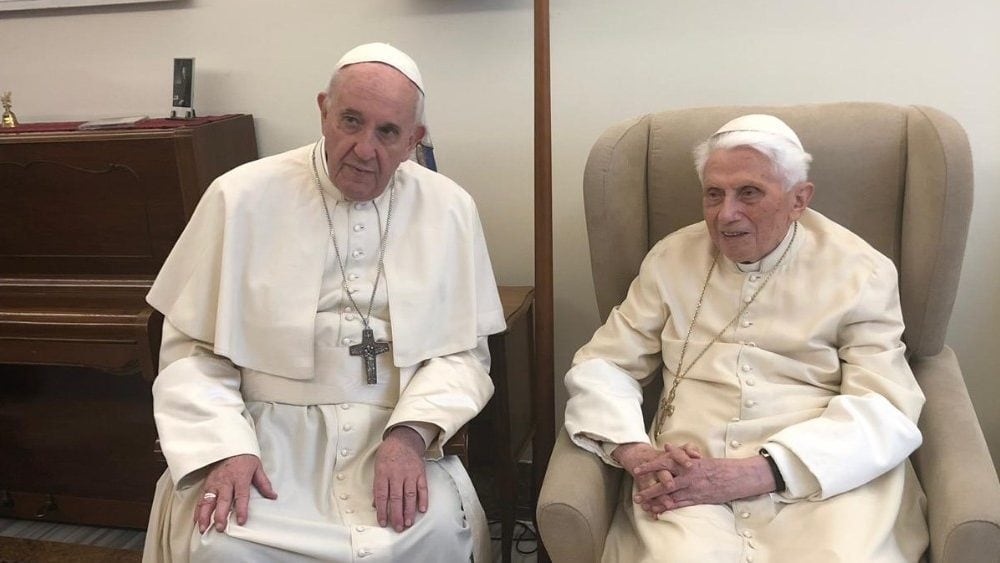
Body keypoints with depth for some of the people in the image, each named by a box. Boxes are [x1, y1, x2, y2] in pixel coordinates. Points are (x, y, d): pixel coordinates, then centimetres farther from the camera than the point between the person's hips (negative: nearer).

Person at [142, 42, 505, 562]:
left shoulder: (449, 210, 3)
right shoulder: (241, 197, -1)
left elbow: (463, 350, 4)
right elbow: (192, 348, 1)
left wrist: (410, 433, -14)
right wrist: (226, 447, -14)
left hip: (392, 433, 1)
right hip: (267, 430, 0)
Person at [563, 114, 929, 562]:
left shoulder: (860, 272, 4)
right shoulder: (672, 259, 11)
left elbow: (886, 408, -5)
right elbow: (600, 364, 10)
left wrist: (756, 473, -19)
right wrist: (634, 453, -11)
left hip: (826, 476, 0)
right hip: (688, 473, 0)